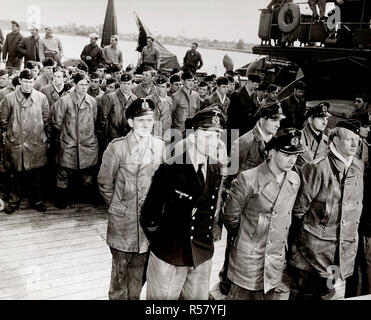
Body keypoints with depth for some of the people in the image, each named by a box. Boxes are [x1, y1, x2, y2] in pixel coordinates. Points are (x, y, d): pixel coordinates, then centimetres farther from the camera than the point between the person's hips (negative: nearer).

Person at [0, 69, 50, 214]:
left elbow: (47, 120, 8)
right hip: (15, 143, -1)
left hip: (37, 143, 1)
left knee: (36, 175, 9)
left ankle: (37, 201, 25)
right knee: (15, 174, 8)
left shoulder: (41, 98, 3)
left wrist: (48, 139, 9)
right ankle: (13, 201, 25)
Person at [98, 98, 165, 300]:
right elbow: (105, 183, -2)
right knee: (120, 268, 10)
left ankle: (134, 296, 38)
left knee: (140, 268, 17)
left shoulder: (160, 146, -2)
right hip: (123, 221, -3)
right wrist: (117, 207, 4)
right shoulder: (117, 147, -11)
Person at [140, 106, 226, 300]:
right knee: (163, 298, 13)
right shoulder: (169, 170, -19)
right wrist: (160, 243, 0)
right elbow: (149, 218, -12)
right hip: (169, 256, -5)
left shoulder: (217, 170, -2)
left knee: (198, 297, 20)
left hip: (203, 256, 5)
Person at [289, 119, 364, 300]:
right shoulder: (317, 168, -14)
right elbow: (299, 208, -8)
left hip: (344, 251, 5)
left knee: (335, 293, 11)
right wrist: (308, 231, 2)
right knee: (303, 293, 8)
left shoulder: (358, 168, 6)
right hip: (315, 248, -5)